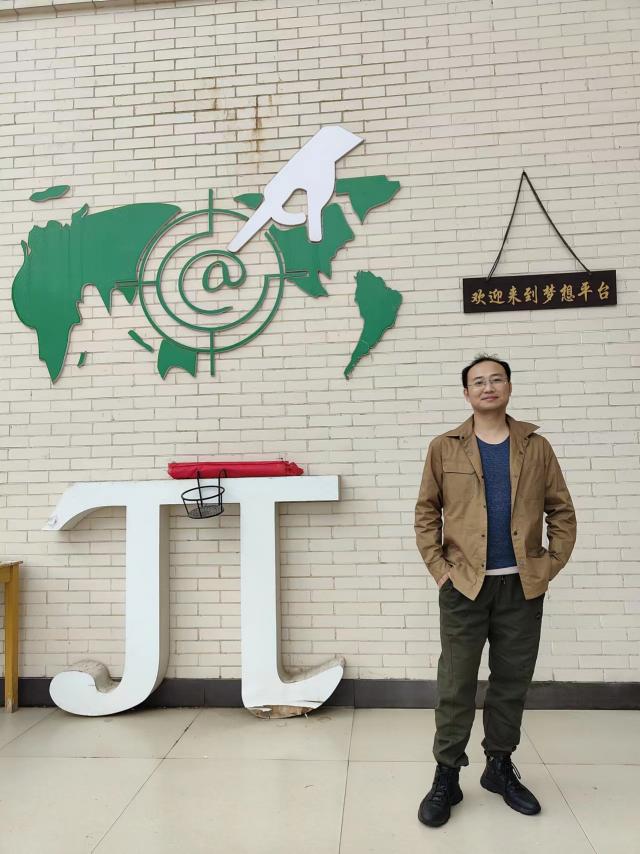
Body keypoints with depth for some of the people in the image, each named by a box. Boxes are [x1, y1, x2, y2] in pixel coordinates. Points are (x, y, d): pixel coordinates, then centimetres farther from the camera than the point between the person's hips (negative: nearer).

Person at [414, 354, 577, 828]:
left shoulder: (536, 447, 4)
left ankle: (500, 766, 33)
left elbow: (561, 511, 7)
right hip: (465, 586, -2)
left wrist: (552, 565, -2)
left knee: (513, 681, 14)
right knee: (456, 685, 5)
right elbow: (426, 513, 1)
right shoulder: (444, 448, 0)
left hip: (523, 587, 2)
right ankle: (447, 776, 20)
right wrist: (439, 568, -6)